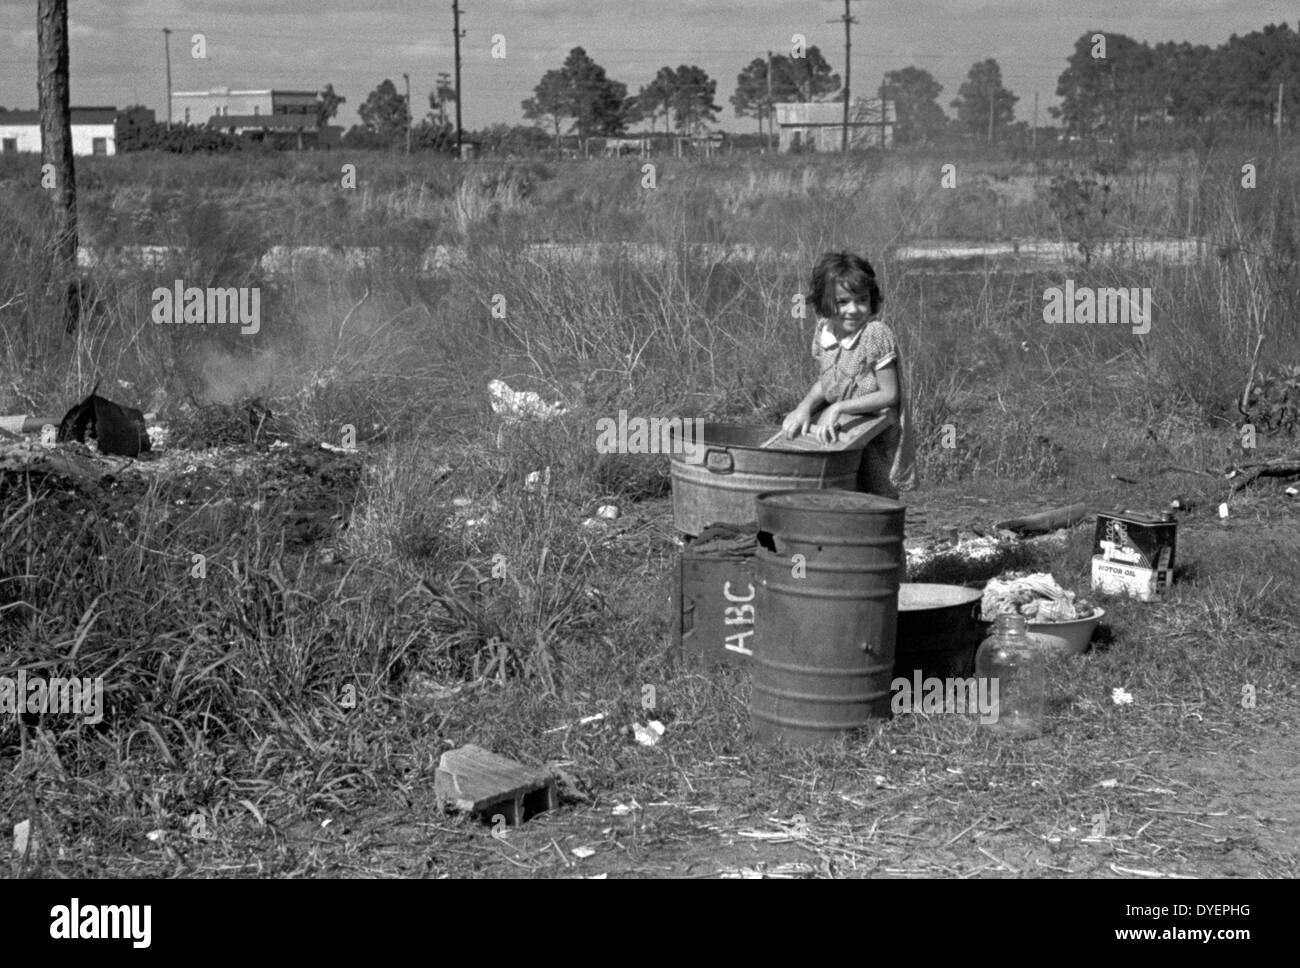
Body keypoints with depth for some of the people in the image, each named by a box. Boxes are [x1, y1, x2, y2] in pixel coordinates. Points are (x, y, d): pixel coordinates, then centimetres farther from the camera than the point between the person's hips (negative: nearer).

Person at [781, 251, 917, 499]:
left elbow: (889, 394, -18)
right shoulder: (824, 330, -1)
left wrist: (839, 407, -22)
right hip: (836, 432, 7)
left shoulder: (876, 334, -21)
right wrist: (805, 406, -9)